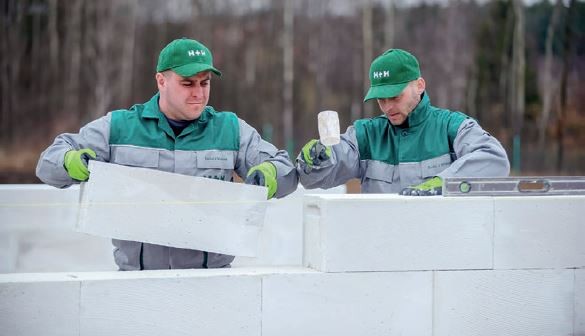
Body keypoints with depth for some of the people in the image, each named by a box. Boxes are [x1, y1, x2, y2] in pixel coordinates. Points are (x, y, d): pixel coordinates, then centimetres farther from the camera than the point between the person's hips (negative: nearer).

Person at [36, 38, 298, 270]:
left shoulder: (231, 130, 14)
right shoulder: (118, 127, 10)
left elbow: (286, 173, 16)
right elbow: (49, 162, 12)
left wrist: (270, 174, -9)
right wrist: (72, 161, -12)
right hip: (137, 272, 0)